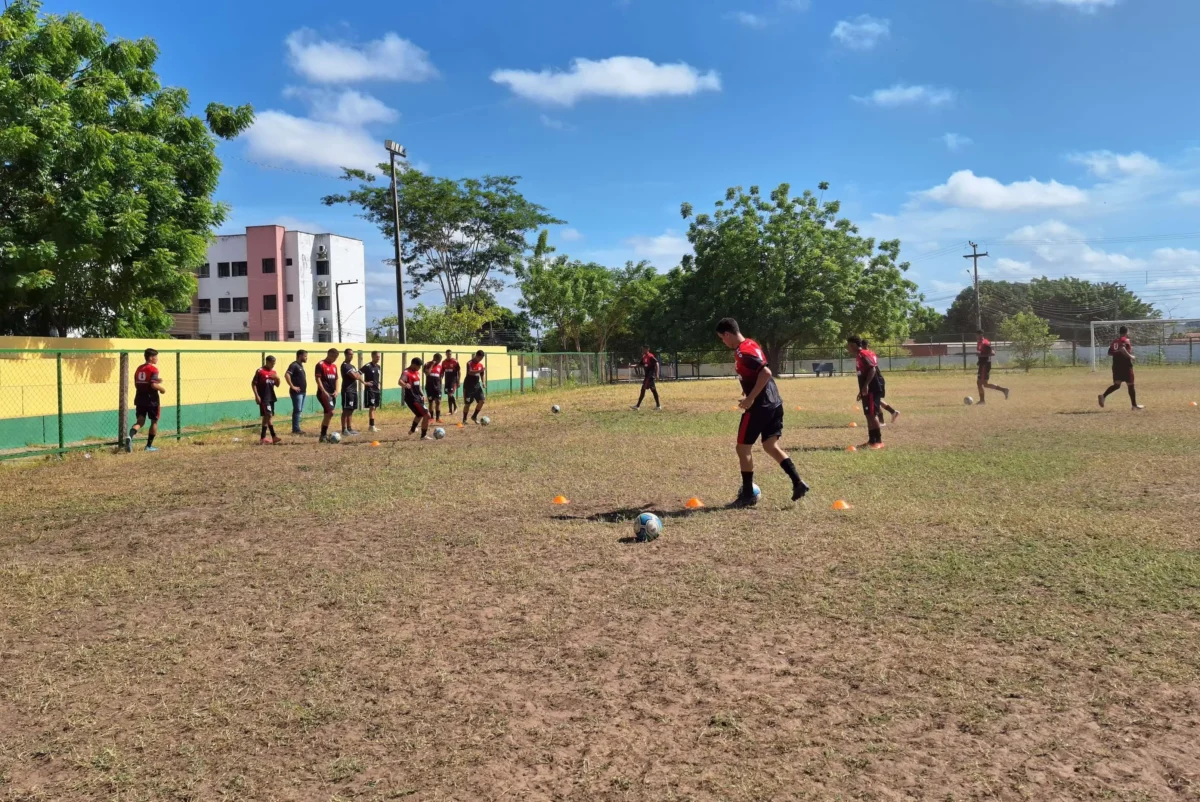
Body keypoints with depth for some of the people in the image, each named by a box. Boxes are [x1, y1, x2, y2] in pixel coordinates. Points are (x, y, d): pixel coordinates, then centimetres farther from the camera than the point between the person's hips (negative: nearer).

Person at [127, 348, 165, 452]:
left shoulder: (139, 369, 11)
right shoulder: (153, 369, -12)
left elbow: (136, 384, 16)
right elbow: (153, 385, -23)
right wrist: (162, 389, -3)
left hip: (140, 399, 6)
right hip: (151, 399, -6)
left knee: (140, 421, 6)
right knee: (154, 421, 10)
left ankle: (130, 436, -24)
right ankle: (149, 445, 13)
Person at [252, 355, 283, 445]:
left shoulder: (273, 372, 11)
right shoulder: (260, 371, -8)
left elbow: (277, 385, 16)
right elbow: (253, 383, -8)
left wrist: (277, 378, -5)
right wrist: (256, 395, -14)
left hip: (271, 397, 8)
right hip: (263, 398, -8)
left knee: (266, 417, 10)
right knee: (269, 415, -14)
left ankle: (262, 438, 16)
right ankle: (274, 437, -15)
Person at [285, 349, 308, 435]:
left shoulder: (301, 365, 16)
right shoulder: (294, 365, -13)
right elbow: (286, 375, -27)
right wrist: (292, 386, -24)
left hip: (302, 392, 9)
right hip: (297, 392, -9)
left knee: (299, 410, 11)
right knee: (297, 410, -8)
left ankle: (296, 428, 16)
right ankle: (295, 429, -5)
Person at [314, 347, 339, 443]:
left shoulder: (334, 366, 17)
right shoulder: (320, 365, -7)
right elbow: (318, 379, -12)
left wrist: (336, 390, 4)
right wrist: (324, 391, -18)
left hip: (332, 393, 8)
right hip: (324, 393, -8)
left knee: (328, 414, 8)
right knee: (330, 412, -17)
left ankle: (324, 435, 14)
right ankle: (323, 435, -9)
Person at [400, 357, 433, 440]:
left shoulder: (417, 372, 11)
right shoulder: (407, 373, -17)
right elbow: (400, 382, -37)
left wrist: (422, 395, 16)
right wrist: (405, 384, -58)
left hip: (418, 397, 10)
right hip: (412, 398, -10)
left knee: (420, 414, 32)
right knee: (427, 415, -13)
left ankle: (412, 430, 55)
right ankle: (423, 435, -2)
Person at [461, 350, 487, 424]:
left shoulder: (481, 365, 7)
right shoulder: (470, 363, -14)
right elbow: (470, 372, -31)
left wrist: (483, 382, 3)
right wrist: (480, 370, -41)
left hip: (477, 386, 6)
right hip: (468, 386, -6)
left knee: (482, 400, -7)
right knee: (467, 403, -1)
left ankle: (474, 416, 8)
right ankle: (464, 419, 15)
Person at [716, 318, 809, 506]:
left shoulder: (742, 352, -17)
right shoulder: (750, 344, 13)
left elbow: (766, 372, -27)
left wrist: (750, 398, -22)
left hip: (759, 406, -9)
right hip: (774, 403, 9)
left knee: (743, 448, 3)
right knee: (771, 446, 13)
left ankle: (748, 495, 10)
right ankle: (798, 482, 2)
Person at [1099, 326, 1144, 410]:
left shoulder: (1115, 341, 13)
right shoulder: (1125, 340, -9)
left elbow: (1110, 353, 15)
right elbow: (1122, 348, -28)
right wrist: (1130, 356, -19)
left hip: (1116, 366, 7)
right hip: (1125, 366, -6)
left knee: (1116, 385, 7)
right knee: (1130, 385, 4)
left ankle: (1103, 395, -17)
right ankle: (1134, 405, 11)